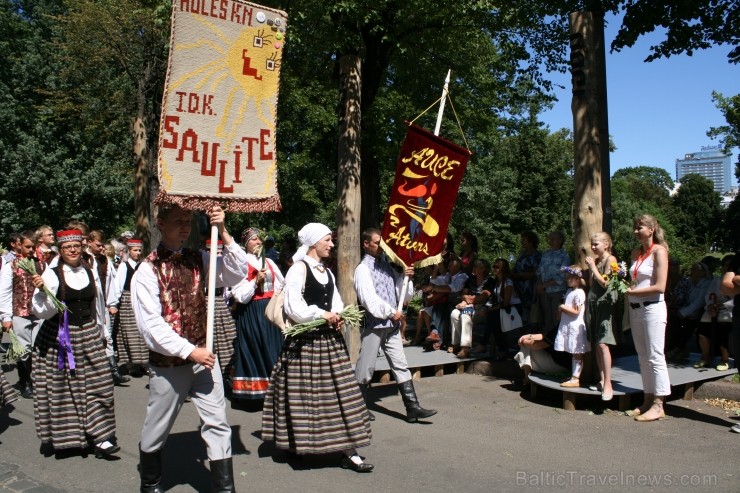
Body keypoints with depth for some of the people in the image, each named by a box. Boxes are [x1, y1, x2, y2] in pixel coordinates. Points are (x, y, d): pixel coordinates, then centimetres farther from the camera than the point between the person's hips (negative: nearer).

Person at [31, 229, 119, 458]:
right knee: (63, 389, 5)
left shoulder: (90, 273, 6)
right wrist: (42, 290, -28)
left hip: (89, 337, 3)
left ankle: (100, 437, 4)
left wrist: (100, 332, 20)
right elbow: (42, 312, -12)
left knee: (98, 387, -1)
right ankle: (64, 435, 24)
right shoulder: (52, 274, -7)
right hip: (59, 339, -3)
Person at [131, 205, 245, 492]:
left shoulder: (198, 259, 1)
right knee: (157, 429, 15)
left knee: (217, 424, 2)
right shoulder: (148, 269, -11)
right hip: (168, 362, -3)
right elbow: (151, 323, -15)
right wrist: (189, 351, -19)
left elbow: (237, 273, -12)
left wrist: (223, 233, -21)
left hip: (203, 356, 3)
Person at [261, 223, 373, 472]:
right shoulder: (299, 268, -8)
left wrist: (338, 317, -4)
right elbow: (293, 307, -16)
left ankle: (348, 451, 6)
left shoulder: (327, 271, 15)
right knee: (305, 394, 1)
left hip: (329, 339, 7)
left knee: (339, 392, 3)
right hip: (306, 341, -7)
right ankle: (299, 444, 21)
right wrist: (322, 315, -14)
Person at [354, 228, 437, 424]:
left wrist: (406, 278, -4)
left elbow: (404, 296, 13)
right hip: (374, 324, -6)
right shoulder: (363, 268, -7)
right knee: (365, 368, 4)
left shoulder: (387, 266, 13)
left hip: (392, 325, 6)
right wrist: (391, 313, -14)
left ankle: (412, 408, 5)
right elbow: (369, 298, -18)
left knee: (401, 366, 4)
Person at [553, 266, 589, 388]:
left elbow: (576, 311, -16)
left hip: (575, 326, -9)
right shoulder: (569, 291, 16)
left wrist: (563, 307, -9)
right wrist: (561, 310, 6)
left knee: (577, 353, -2)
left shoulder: (579, 293, -12)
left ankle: (575, 379, -1)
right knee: (574, 353, 11)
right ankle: (574, 377, 16)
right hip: (566, 325, 9)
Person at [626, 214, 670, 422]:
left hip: (652, 308, -7)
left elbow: (660, 287, -14)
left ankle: (658, 405, 1)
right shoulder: (636, 252, 14)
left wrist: (632, 291, -13)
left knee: (655, 356, -4)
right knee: (643, 357, 9)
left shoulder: (659, 251, -7)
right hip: (635, 309, 7)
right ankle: (648, 400, 16)